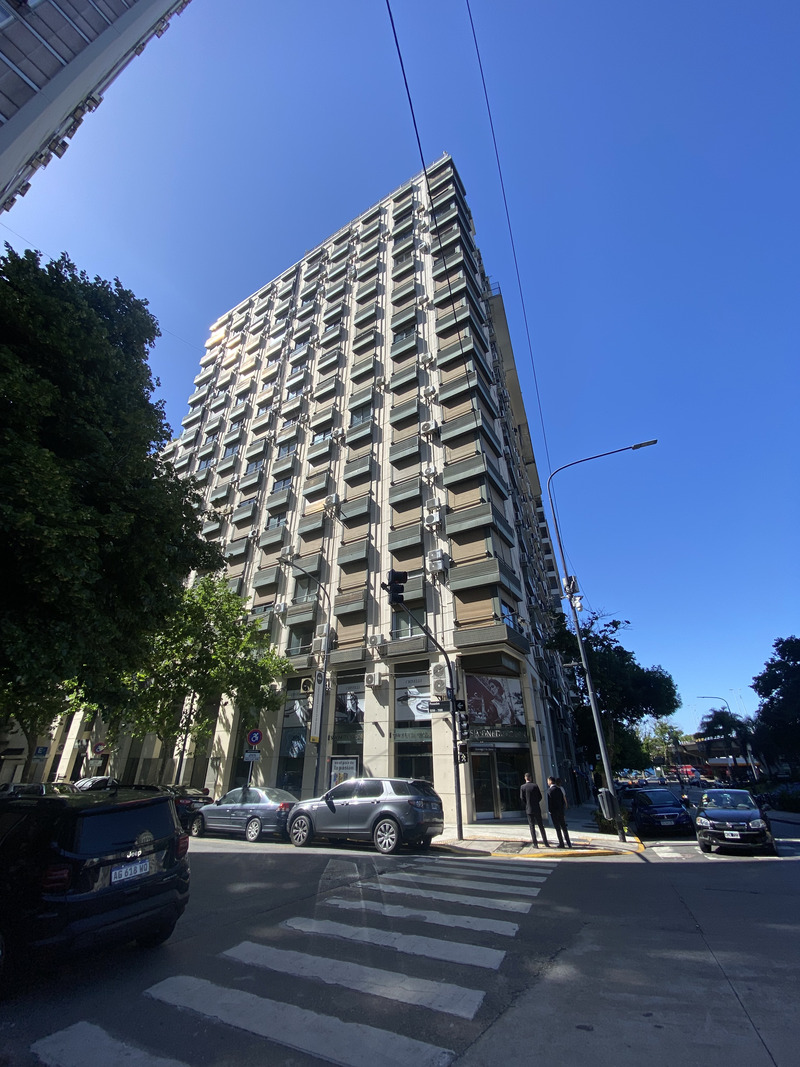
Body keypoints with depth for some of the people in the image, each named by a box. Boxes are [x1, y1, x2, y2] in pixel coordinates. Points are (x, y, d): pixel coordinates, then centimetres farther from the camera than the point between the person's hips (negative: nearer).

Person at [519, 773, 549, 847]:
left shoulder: (522, 787, -6)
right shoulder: (535, 785, -7)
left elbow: (522, 798, -4)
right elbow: (540, 796, -2)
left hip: (529, 809, -1)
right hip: (537, 809, 1)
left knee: (532, 826, 6)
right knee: (541, 826, 11)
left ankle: (535, 844, 5)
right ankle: (545, 843, 13)